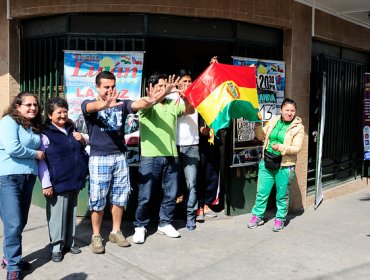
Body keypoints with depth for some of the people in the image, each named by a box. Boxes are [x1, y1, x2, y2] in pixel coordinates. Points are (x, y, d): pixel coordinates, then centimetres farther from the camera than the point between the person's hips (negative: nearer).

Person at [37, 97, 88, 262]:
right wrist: (46, 184, -14)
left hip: (75, 180, 7)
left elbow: (82, 152, 25)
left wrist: (82, 141, 2)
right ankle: (56, 246, 14)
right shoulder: (45, 134, -9)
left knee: (71, 212, 15)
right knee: (57, 214, 1)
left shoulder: (72, 130, 11)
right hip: (57, 183, -6)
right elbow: (41, 160, -11)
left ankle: (69, 242, 28)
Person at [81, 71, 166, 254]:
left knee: (120, 196, 10)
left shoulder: (121, 104, 7)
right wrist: (106, 104, -50)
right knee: (97, 199, 1)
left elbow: (139, 104, -12)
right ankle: (96, 236, 17)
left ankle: (116, 232, 26)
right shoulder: (88, 105, -1)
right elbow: (93, 107, -26)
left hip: (119, 156, 4)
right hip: (99, 158, -3)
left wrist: (150, 101, -37)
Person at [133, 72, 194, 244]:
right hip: (150, 157, -4)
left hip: (171, 156, 4)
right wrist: (165, 92, -40)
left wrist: (184, 97, -21)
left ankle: (165, 224, 27)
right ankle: (140, 226, 17)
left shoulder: (172, 104, 12)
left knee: (171, 194, 11)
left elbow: (190, 110, -1)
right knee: (145, 196, 2)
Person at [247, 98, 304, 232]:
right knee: (262, 192, 9)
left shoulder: (298, 127, -5)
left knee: (282, 195, 9)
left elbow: (296, 148, -11)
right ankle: (257, 216, 25)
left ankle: (280, 218, 26)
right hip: (267, 162, 3)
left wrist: (280, 147, -25)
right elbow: (260, 136, 15)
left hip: (284, 166, -3)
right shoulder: (274, 121, 7)